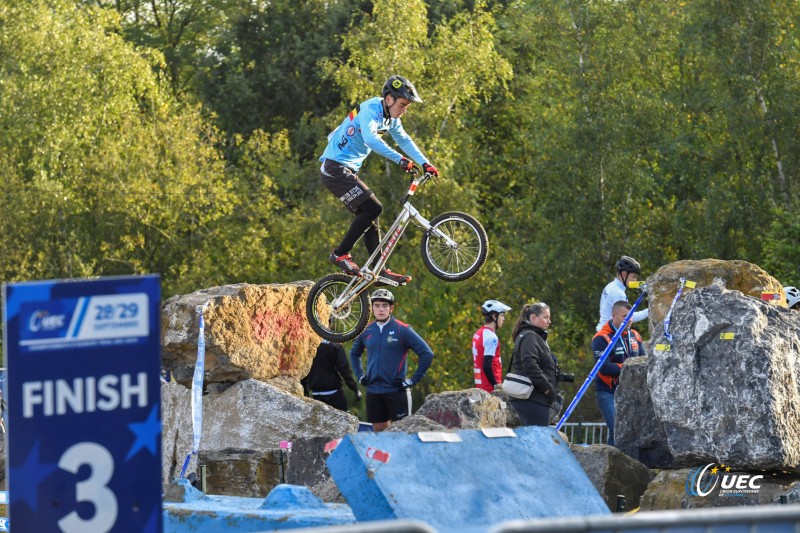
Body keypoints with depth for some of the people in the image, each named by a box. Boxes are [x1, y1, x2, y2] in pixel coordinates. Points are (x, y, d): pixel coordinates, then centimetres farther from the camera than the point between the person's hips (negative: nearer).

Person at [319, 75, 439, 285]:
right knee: (372, 208, -18)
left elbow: (404, 140, 22)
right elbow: (370, 139, -35)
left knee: (369, 216, 8)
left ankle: (379, 270, 12)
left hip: (347, 170, 10)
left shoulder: (390, 118, 11)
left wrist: (425, 164, 11)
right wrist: (400, 159, -41)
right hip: (335, 168, -10)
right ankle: (340, 254, -12)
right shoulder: (370, 110, -18)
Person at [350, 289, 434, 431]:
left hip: (397, 391, -4)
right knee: (378, 430, 9)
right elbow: (354, 353, 27)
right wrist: (359, 375, 15)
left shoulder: (403, 330, -5)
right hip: (373, 392, 5)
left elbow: (427, 354, -6)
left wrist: (414, 380, -9)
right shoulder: (366, 331, 8)